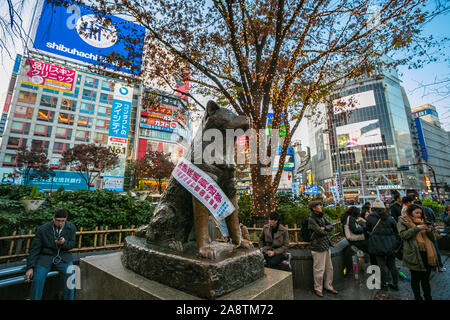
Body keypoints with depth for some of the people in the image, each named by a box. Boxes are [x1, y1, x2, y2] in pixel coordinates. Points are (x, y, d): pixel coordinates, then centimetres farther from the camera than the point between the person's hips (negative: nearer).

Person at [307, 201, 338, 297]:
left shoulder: (322, 217, 9)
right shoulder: (311, 219, -19)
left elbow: (331, 226, 5)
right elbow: (320, 232, -22)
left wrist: (324, 228, -15)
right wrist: (327, 231, -2)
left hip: (326, 245, 8)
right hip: (318, 247, -8)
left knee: (329, 268, 19)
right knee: (319, 269, 2)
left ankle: (328, 286, 36)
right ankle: (318, 289, 20)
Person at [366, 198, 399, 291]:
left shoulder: (370, 217, -7)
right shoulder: (389, 218, 1)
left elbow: (368, 229, 4)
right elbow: (396, 230, 7)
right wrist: (396, 243, 18)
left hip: (378, 245, -3)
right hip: (390, 245, 4)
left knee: (382, 265, 4)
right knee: (392, 265, 14)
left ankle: (384, 285, 13)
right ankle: (395, 284, 25)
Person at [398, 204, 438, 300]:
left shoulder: (422, 221, 16)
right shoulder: (403, 221, -2)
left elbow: (433, 239, 16)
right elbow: (403, 235, -14)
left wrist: (429, 230, -4)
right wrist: (416, 228, -20)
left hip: (427, 253, 5)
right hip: (414, 254, -5)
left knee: (426, 278, 16)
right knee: (416, 278, 6)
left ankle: (428, 297, 31)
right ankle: (418, 297, 20)